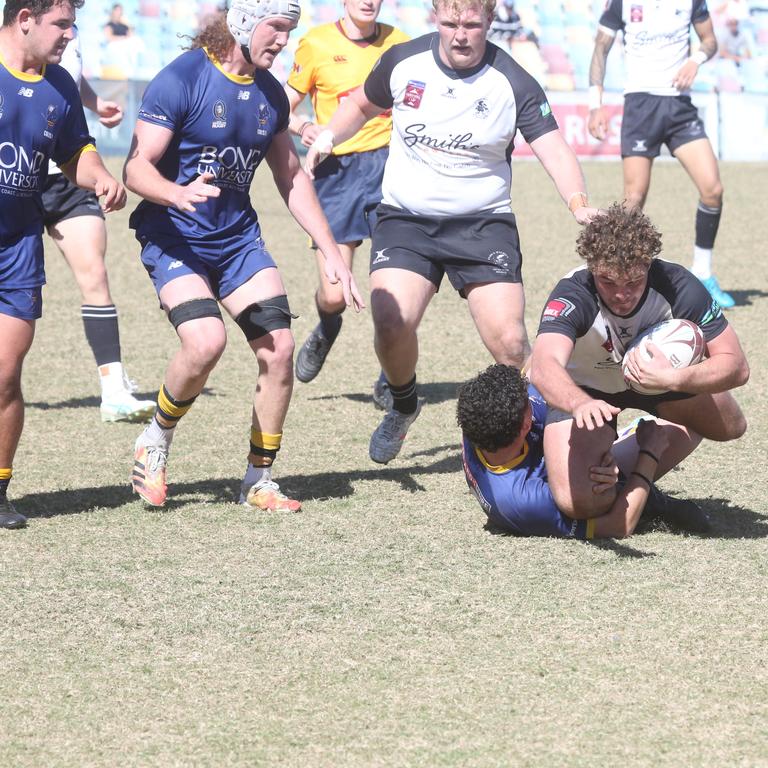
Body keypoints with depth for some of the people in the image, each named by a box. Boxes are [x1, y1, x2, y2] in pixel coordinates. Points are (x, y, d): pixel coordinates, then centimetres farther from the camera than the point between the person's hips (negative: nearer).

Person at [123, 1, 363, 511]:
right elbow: (137, 167, -17)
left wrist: (332, 252, 14)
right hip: (174, 237, -6)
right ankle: (155, 440, 0)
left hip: (238, 238, 6)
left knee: (278, 347, -8)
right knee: (207, 341, -27)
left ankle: (259, 480, 8)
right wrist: (180, 193, -38)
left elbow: (292, 177, 18)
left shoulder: (270, 92, 7)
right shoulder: (182, 79, -13)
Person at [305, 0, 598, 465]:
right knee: (392, 324, -19)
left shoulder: (513, 83, -11)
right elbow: (363, 105, 18)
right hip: (405, 218, 1)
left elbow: (554, 148, -19)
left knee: (509, 342, -14)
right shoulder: (403, 62, -3)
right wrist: (329, 136, 0)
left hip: (484, 223, -1)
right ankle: (404, 406, 12)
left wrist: (579, 204, -37)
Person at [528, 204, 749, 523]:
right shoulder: (572, 296, -37)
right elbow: (544, 366, -55)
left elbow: (736, 366, -26)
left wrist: (673, 378, -45)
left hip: (661, 375, 4)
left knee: (729, 426, -4)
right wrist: (580, 404, -77)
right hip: (586, 389, -4)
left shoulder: (676, 286, -30)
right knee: (575, 501, -21)